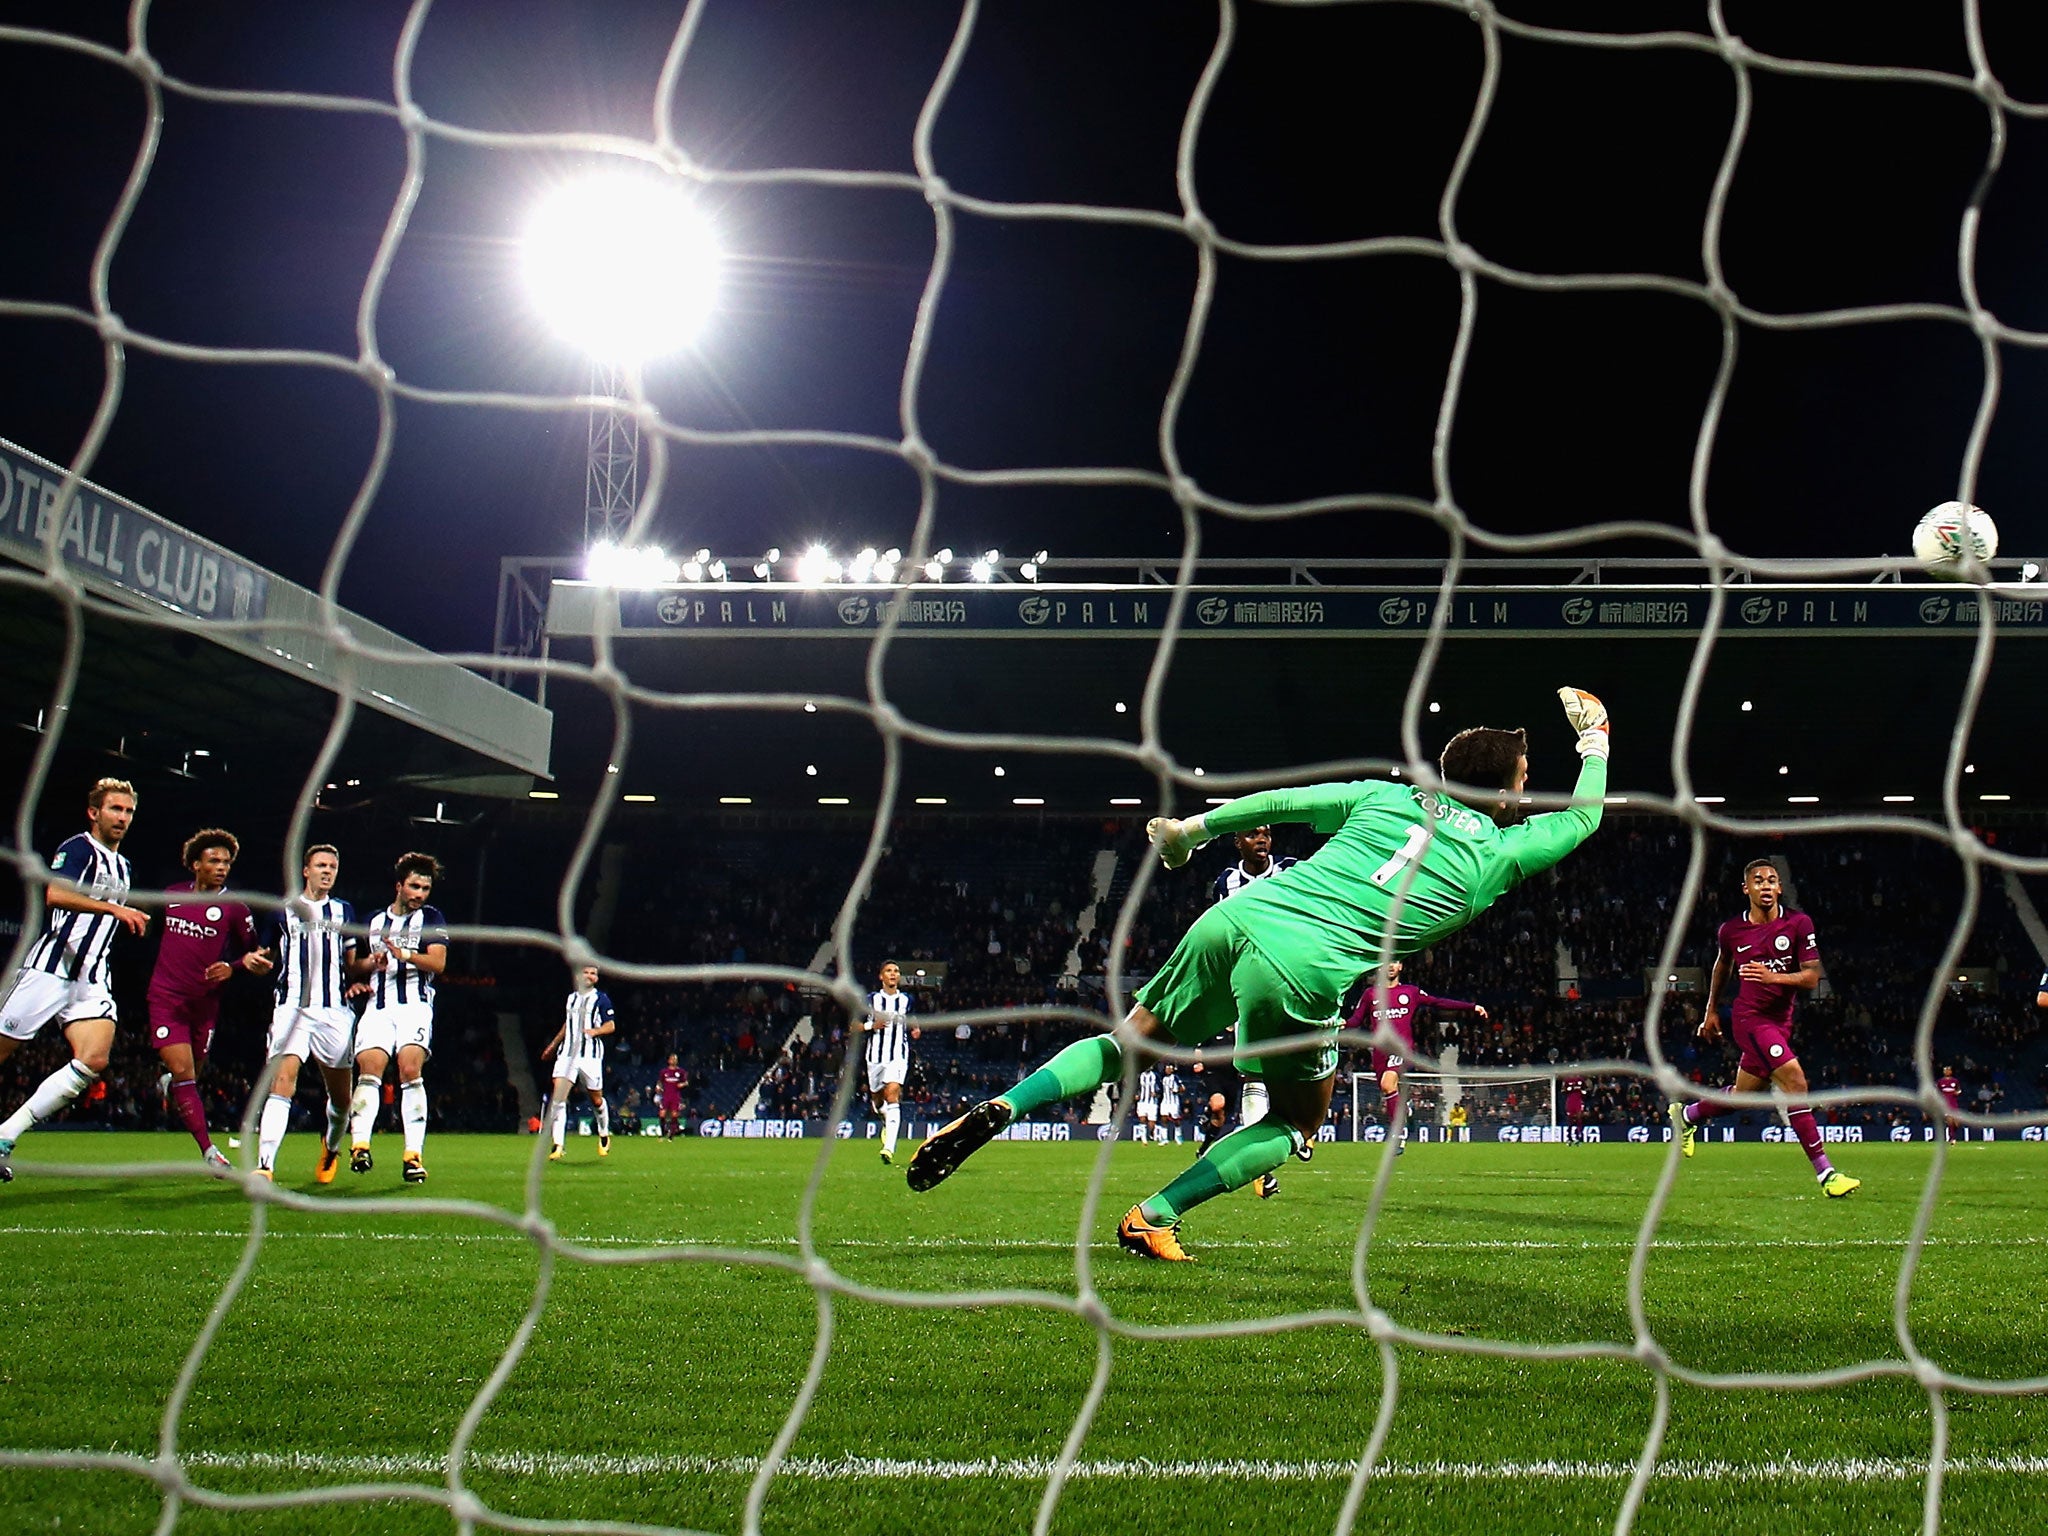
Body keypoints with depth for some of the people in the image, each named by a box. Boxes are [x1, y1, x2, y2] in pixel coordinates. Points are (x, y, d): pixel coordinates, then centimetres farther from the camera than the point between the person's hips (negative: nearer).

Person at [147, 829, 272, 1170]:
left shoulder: (234, 908, -5)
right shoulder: (172, 894, 4)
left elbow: (254, 954, 2)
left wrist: (232, 967, -16)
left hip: (204, 1002, 0)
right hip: (166, 997, 0)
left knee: (190, 1073, 12)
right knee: (183, 1072, -12)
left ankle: (170, 1083, 50)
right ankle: (208, 1151, -13)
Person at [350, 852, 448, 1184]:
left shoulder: (431, 917, 10)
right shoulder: (374, 921, 23)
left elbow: (438, 962, -4)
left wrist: (404, 954, -20)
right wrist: (365, 972, 8)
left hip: (415, 1003, -3)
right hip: (378, 1004, 3)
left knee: (410, 1068, -20)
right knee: (369, 1068, -18)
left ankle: (414, 1154, -21)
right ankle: (359, 1144, -24)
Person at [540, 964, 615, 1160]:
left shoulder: (601, 999, 1)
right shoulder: (571, 998, 16)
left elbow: (611, 1025, -3)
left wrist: (595, 1031, -22)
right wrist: (552, 1045, 33)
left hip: (591, 1055, -4)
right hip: (567, 1053, 4)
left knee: (596, 1100, 5)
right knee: (558, 1097, -12)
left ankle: (604, 1135, 33)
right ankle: (558, 1146, -14)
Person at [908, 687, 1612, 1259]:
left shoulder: (1390, 795, 18)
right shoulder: (1501, 850, 10)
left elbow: (1279, 800, 19)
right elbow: (1584, 816, 27)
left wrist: (1191, 827, 31)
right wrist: (1595, 739, 44)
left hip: (1232, 921, 4)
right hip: (1302, 972, -4)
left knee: (1127, 1043, 20)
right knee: (1299, 1122, 19)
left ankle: (999, 1108, -2)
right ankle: (1152, 1218, 8)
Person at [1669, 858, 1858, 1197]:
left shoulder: (1799, 924, -3)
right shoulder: (1731, 931, -2)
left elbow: (1812, 977, -6)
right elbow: (1721, 966, 19)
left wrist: (1774, 976, -24)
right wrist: (1711, 1011, 26)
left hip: (1780, 1021, 4)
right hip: (1750, 1017, -4)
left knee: (1744, 1094, 15)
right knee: (1795, 1081, -21)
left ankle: (1686, 1114, 45)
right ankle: (1825, 1173, -20)